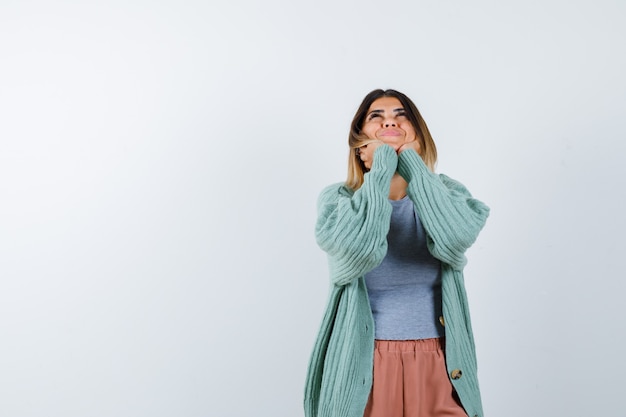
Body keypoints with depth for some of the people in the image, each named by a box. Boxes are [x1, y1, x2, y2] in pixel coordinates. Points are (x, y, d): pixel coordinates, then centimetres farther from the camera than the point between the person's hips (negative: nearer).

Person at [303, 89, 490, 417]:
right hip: (365, 367, -1)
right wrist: (383, 163, -15)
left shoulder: (445, 192, 2)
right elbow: (360, 249, -25)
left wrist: (411, 160, -14)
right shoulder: (337, 198, -3)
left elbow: (455, 240, -21)